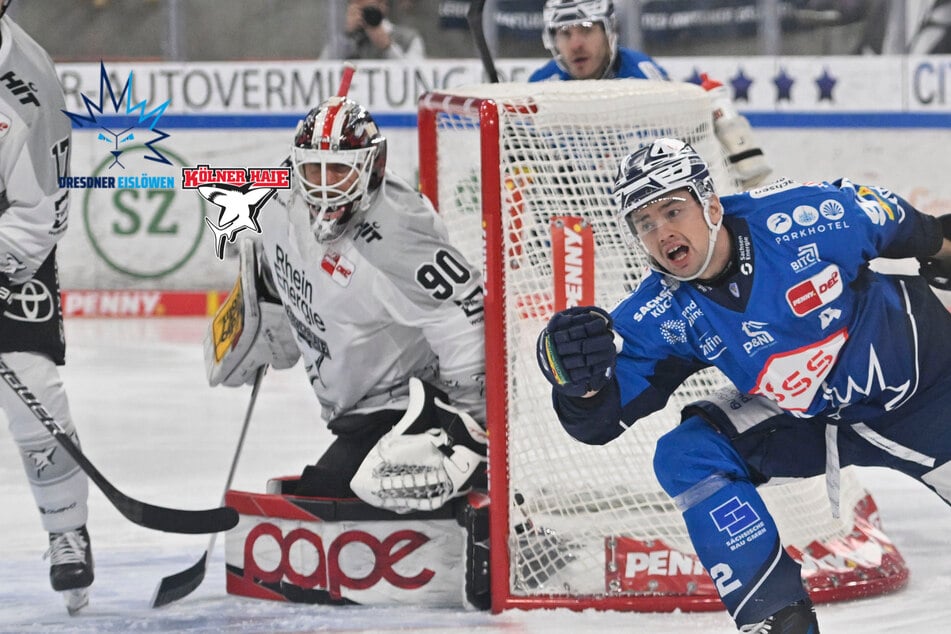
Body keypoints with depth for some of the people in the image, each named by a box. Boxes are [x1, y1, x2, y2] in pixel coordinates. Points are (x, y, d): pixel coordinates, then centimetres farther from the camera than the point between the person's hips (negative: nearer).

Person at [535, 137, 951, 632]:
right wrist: (581, 382, -47)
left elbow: (900, 226, -8)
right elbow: (601, 418, -24)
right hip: (812, 418, 3)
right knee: (687, 456, -14)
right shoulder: (659, 318, -18)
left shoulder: (801, 217, -28)